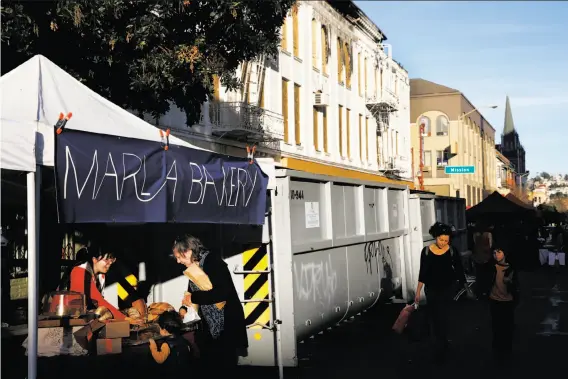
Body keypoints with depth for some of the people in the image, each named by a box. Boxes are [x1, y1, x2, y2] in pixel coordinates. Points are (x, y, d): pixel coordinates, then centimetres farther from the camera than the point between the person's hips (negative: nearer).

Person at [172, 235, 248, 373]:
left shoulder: (212, 261, -17)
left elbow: (222, 292, -28)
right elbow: (192, 292, 22)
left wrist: (193, 298, -19)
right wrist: (184, 307, 3)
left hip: (227, 323, -8)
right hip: (209, 325, 8)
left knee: (225, 366, -2)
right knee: (208, 365, 12)